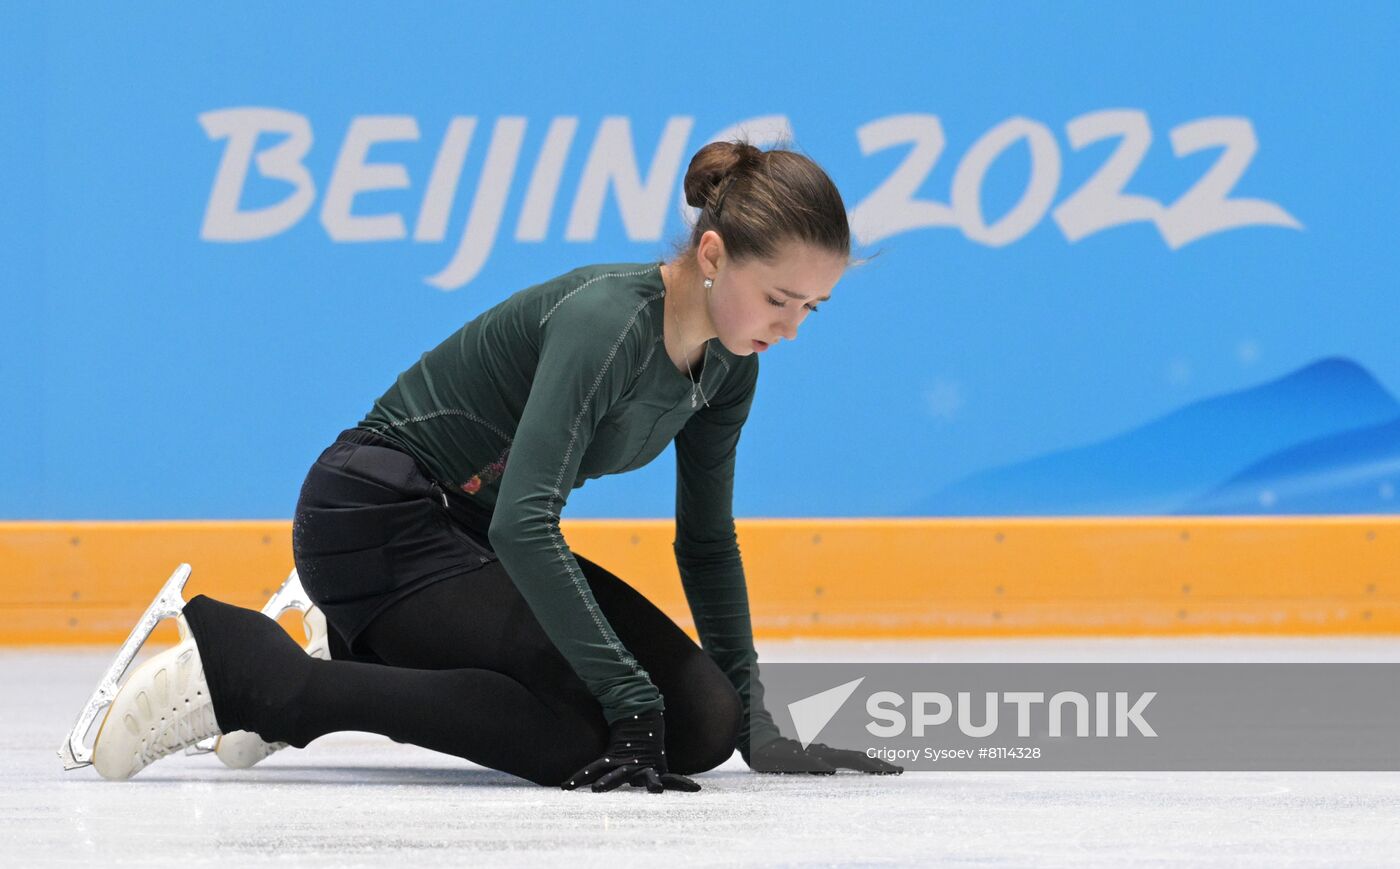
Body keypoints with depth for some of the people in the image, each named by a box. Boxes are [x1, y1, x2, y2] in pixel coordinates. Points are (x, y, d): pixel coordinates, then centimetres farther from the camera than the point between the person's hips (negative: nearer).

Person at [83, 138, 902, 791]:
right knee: (593, 731, -25)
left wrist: (753, 722, 9)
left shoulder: (727, 366, -1)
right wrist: (634, 700, -36)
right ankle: (247, 674, -19)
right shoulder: (605, 321, -27)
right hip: (378, 521, -9)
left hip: (468, 530, 9)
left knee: (702, 725, -3)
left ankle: (370, 658, 10)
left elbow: (707, 543, 13)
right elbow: (524, 527, -36)